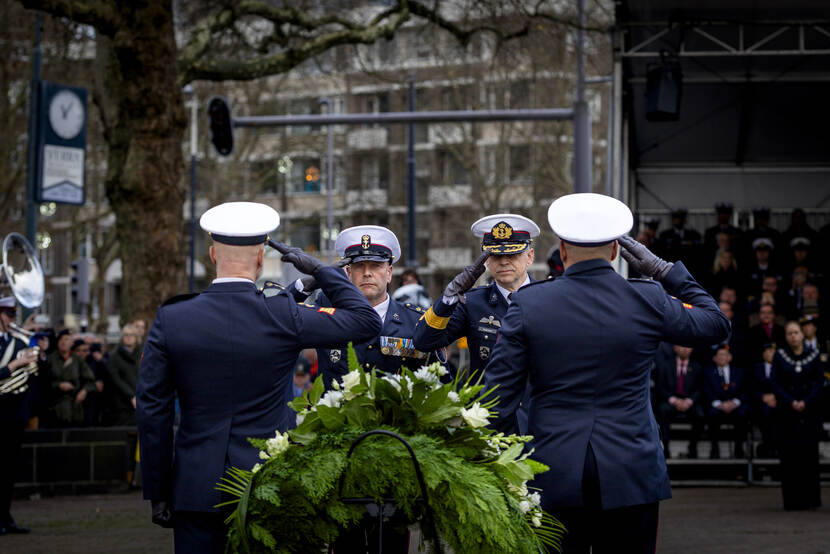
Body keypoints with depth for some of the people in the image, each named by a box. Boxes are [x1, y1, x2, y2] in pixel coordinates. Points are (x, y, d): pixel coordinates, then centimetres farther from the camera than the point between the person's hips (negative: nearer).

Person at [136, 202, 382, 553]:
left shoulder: (170, 318, -3)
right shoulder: (283, 317, -8)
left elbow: (151, 411, -1)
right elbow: (366, 321, 4)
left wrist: (157, 493, 6)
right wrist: (318, 269, 11)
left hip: (195, 490, 1)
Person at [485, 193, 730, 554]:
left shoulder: (527, 303, -2)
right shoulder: (647, 300, -2)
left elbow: (500, 393, -1)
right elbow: (716, 324, 15)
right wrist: (663, 270, 17)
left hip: (552, 476, 0)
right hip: (630, 475, 0)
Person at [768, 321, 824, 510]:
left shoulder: (813, 356, 5)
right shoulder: (779, 356, 4)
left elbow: (820, 382, 1)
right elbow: (774, 382, -2)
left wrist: (805, 402, -11)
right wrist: (791, 402, -12)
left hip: (810, 411, 0)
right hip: (786, 412, 0)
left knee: (809, 452, -4)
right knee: (789, 455, -4)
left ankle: (810, 499, 2)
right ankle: (792, 500, 0)